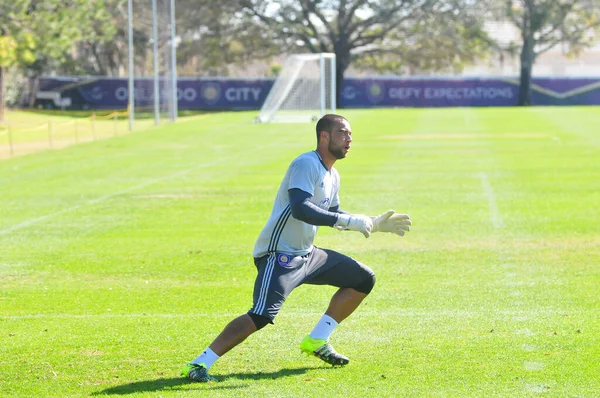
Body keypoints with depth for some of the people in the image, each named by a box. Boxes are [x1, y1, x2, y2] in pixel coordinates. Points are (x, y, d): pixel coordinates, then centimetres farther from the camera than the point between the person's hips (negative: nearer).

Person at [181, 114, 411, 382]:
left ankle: (316, 341, 14)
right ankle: (199, 364, -23)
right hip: (279, 256, -10)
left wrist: (374, 224, 22)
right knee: (262, 316, -26)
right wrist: (350, 221, -31)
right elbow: (300, 209, -32)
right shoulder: (306, 165, -16)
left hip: (306, 255, 10)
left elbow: (333, 218, 29)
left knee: (363, 279, 12)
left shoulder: (332, 176, 14)